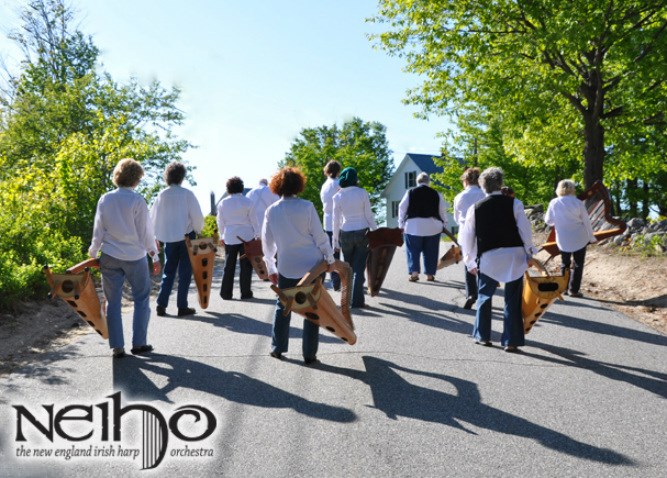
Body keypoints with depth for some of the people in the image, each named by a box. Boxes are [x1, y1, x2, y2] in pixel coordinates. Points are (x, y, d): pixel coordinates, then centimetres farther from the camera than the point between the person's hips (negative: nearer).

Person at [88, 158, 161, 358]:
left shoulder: (105, 199, 1)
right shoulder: (137, 200, -10)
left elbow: (98, 230, 4)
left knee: (113, 302, 8)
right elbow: (145, 231, -7)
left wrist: (93, 252, 16)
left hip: (109, 257, 3)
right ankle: (139, 343, 11)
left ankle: (117, 347, 10)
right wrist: (154, 256, 2)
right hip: (135, 257, -3)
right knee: (141, 299, 11)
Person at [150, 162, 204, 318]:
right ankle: (182, 307, 6)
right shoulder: (187, 194, -10)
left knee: (168, 271, 13)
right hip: (186, 236, -3)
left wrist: (158, 237, 15)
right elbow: (197, 215, -10)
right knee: (184, 272, 5)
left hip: (169, 238, 3)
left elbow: (154, 217, 3)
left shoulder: (162, 195, -1)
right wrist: (198, 231, 7)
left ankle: (161, 305, 6)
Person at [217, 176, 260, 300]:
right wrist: (257, 235, 4)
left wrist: (221, 236, 18)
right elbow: (253, 220, -4)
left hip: (229, 238, 2)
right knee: (246, 266, 4)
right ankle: (245, 293, 6)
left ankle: (226, 293, 10)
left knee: (229, 266, 9)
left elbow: (220, 221, 7)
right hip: (246, 237, -2)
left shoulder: (223, 203, 1)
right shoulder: (247, 202, -6)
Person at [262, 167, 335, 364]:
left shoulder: (272, 210, -1)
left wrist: (270, 268, 15)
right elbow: (320, 235, -8)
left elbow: (267, 242, 6)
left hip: (287, 267, 2)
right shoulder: (306, 206, -9)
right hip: (312, 264, -2)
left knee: (283, 306, 18)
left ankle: (277, 348, 23)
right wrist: (330, 258, 3)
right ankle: (309, 354, 6)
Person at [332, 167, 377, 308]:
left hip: (345, 234, 1)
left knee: (348, 268, 15)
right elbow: (369, 215, -5)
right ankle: (357, 300, -1)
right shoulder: (362, 193, -6)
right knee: (359, 268, 3)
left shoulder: (338, 196, -2)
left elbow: (336, 220, -1)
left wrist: (335, 240, 6)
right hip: (362, 233, -1)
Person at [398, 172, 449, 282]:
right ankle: (430, 274, 13)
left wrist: (401, 225, 9)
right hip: (432, 227, 1)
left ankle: (414, 272, -9)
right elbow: (442, 211, 7)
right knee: (430, 251, 10)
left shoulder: (410, 193, 0)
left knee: (413, 251, 4)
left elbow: (402, 208, 2)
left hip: (413, 226, -1)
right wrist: (444, 224, 20)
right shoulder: (436, 194, 3)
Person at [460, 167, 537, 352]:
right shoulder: (514, 204, -1)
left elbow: (467, 237, 6)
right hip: (514, 256, 0)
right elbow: (525, 230, -4)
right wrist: (529, 253, 6)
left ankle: (482, 336, 23)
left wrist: (470, 262, 16)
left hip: (488, 257, 1)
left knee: (484, 297, 18)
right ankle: (511, 341, 7)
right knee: (513, 300, 7)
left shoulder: (475, 208, 3)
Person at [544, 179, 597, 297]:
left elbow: (548, 221, 0)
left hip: (563, 239, 2)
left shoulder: (554, 203, -7)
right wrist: (591, 237, 7)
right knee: (578, 265, 7)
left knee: (565, 264, 17)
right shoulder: (578, 203, -11)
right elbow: (586, 221, -5)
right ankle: (573, 290, 5)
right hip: (579, 239, -2)